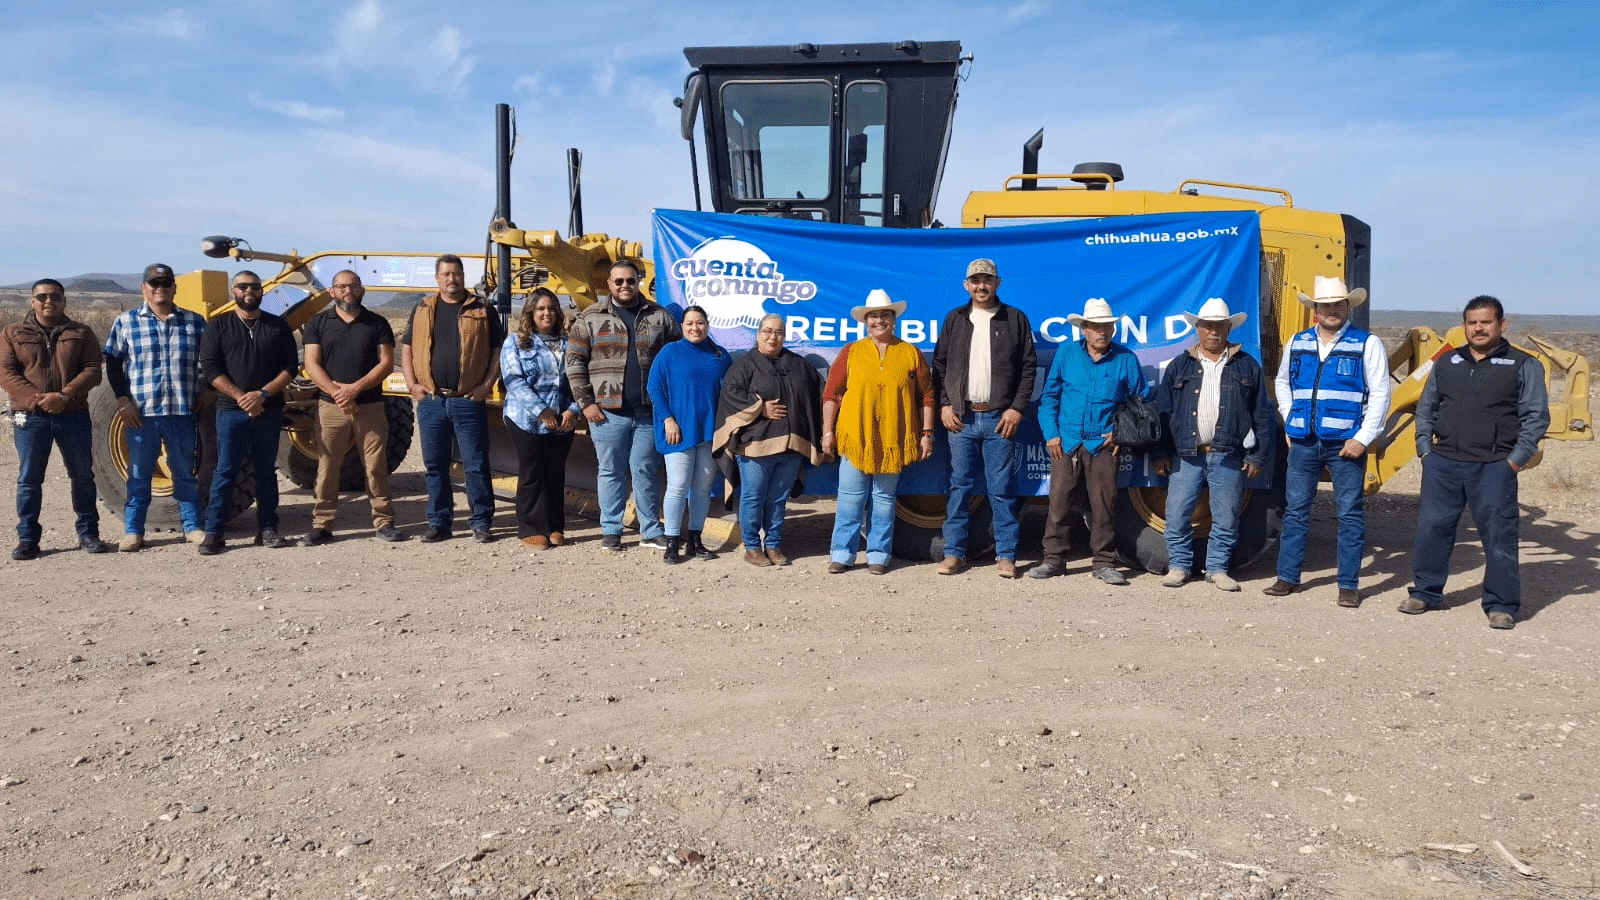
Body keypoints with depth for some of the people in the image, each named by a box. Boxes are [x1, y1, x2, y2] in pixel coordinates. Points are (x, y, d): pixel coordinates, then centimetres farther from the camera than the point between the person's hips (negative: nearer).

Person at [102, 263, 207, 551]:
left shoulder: (195, 322, 5)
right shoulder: (126, 322, 3)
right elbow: (113, 363, 6)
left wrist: (204, 397, 2)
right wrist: (123, 401, -3)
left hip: (183, 411, 1)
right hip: (141, 412, 0)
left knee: (185, 472, 9)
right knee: (139, 475, 7)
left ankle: (192, 526, 17)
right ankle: (133, 531, 13)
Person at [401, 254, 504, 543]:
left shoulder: (483, 310, 4)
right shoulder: (422, 310, 12)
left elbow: (498, 350, 4)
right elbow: (407, 349, 14)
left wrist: (487, 384, -6)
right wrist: (412, 384, 2)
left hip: (469, 400, -3)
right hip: (431, 400, 3)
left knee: (476, 464, -1)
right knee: (434, 465, 7)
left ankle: (481, 523, 7)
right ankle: (439, 522, 17)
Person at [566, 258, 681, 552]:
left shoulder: (659, 317, 7)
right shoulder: (591, 318, 3)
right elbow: (575, 362, 2)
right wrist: (586, 402, -4)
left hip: (649, 412, 1)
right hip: (608, 411, -1)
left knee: (646, 472, 6)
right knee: (610, 472, 7)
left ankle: (650, 532, 15)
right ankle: (611, 531, 18)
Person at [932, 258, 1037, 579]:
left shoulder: (1015, 319, 6)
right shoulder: (955, 319, 12)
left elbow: (1028, 367, 4)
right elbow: (940, 364, 12)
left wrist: (1017, 408, -5)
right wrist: (944, 404, 1)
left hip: (1000, 418, -2)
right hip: (961, 417, 2)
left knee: (1002, 489, -1)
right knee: (960, 487, 3)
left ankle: (1006, 555, 6)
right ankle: (954, 553, 9)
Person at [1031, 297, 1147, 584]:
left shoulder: (1126, 359, 4)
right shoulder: (1066, 353, 7)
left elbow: (1142, 401, 12)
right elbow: (1049, 395, 10)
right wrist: (1051, 433, 2)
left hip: (1103, 444, -1)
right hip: (1066, 442, 1)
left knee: (1104, 504, -1)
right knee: (1058, 500, -1)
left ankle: (1104, 563, 9)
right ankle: (1053, 559, 9)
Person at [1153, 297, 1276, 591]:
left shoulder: (1247, 366, 8)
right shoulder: (1180, 366, 10)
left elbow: (1263, 416, 6)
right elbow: (1163, 412, 8)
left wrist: (1259, 456, -1)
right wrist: (1160, 453, 2)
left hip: (1229, 457, 0)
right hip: (1186, 455, 1)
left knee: (1226, 517, 4)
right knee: (1177, 514, -1)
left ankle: (1217, 568, 18)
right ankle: (1179, 565, 14)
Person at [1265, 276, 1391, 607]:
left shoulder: (1367, 344, -2)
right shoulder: (1297, 343, 10)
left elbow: (1380, 394, -4)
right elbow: (1283, 382, 24)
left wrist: (1362, 438, -11)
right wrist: (1290, 421, 12)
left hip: (1346, 444, -4)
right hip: (1304, 443, 4)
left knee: (1350, 514, 1)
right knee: (1295, 510, 8)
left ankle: (1349, 585, 9)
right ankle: (1287, 577, 18)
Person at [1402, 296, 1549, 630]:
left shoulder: (1523, 365, 1)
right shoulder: (1446, 363, 14)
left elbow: (1536, 416, -2)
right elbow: (1426, 408, 18)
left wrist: (1516, 460, -9)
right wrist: (1425, 449, 8)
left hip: (1494, 468, -4)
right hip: (1443, 464, 4)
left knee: (1498, 535, -1)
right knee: (1432, 527, 8)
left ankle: (1501, 604, 8)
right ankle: (1425, 592, 21)